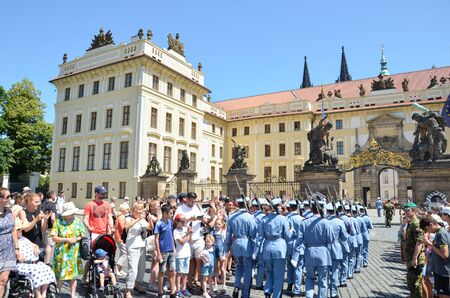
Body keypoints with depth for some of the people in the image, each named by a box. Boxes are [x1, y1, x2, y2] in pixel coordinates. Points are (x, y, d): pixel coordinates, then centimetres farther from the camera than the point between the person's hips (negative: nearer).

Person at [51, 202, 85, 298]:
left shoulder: (77, 221, 3)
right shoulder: (58, 222, -6)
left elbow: (83, 236, 7)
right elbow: (54, 238, -8)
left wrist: (76, 239, -12)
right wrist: (67, 240, -18)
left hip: (75, 253, 2)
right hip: (61, 253, -2)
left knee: (73, 274, 8)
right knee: (60, 275, 7)